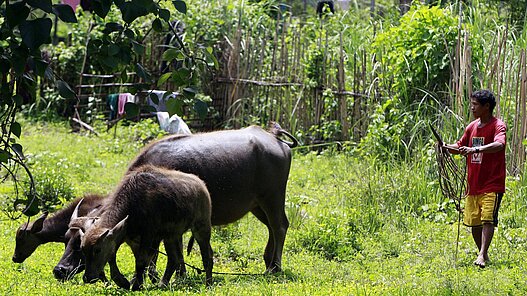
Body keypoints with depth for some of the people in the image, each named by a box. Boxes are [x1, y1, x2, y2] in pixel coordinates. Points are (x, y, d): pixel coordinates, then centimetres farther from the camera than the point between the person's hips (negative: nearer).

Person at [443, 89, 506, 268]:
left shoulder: (498, 126, -10)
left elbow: (499, 144, -30)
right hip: (473, 184, 7)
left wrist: (476, 149, -44)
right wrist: (445, 147, 2)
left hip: (492, 184, -7)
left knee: (488, 219, -16)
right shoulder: (472, 127, 12)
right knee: (473, 221, 7)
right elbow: (460, 147, 23)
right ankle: (483, 254, 20)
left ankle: (482, 255, -20)